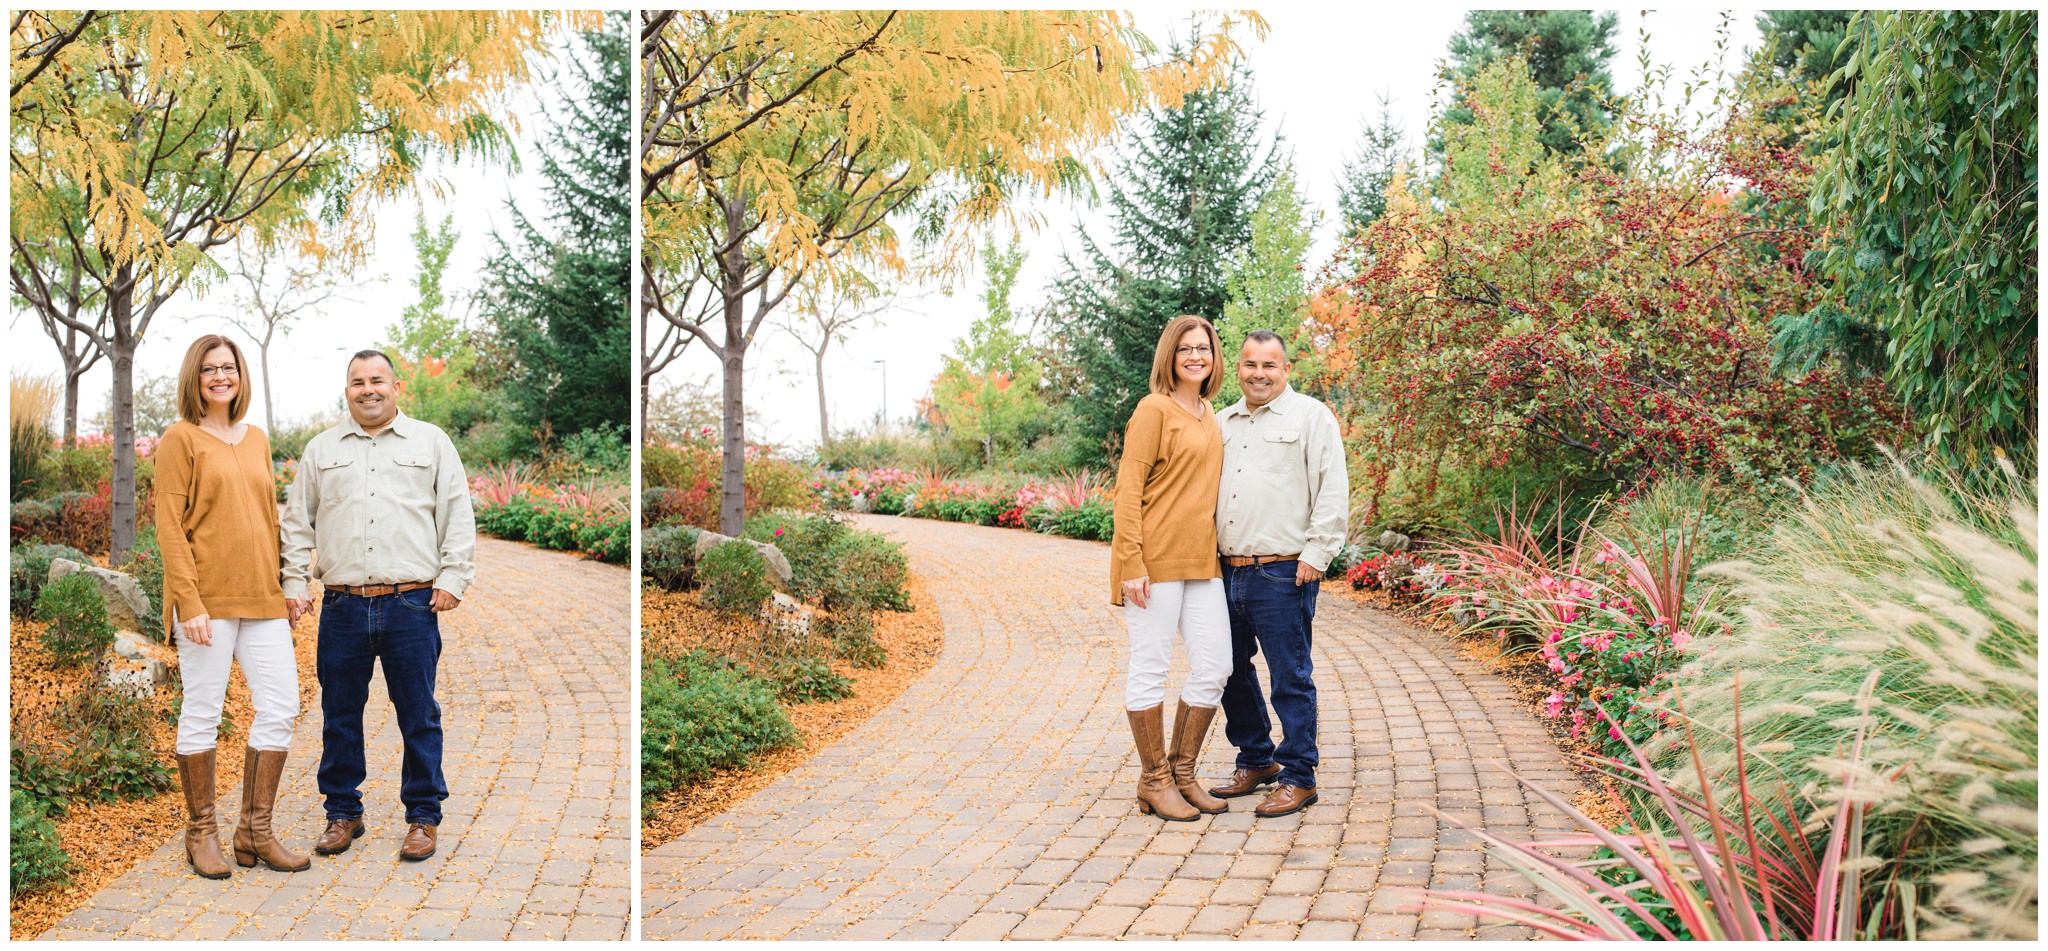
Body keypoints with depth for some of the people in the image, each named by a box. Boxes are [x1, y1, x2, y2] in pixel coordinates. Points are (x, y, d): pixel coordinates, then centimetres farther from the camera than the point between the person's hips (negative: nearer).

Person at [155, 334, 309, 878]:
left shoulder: (257, 440, 16)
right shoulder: (180, 439, -2)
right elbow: (169, 527, -8)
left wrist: (286, 587, 16)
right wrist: (189, 603, -15)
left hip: (262, 598, 6)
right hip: (207, 598, -6)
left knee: (280, 709, 1)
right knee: (202, 714, 2)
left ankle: (255, 832, 12)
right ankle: (201, 833, 15)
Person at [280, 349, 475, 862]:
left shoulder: (431, 441, 8)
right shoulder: (321, 449, 14)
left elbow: (458, 516, 5)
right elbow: (297, 520, 16)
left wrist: (452, 578, -4)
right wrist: (294, 581, 7)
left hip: (412, 605, -2)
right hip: (342, 606, 2)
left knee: (419, 717, 2)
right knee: (339, 717, 9)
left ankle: (423, 817, 13)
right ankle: (343, 813, 23)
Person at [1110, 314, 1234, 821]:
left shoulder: (1208, 415, 17)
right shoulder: (1155, 409, -6)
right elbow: (1128, 489, -11)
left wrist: (1216, 549, 16)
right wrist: (1131, 562, -17)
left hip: (1201, 561, 8)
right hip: (1155, 560, -8)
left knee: (1214, 665, 6)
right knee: (1151, 668, 1)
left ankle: (1183, 772, 20)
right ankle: (1155, 782, 11)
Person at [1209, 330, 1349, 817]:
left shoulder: (1311, 416, -1)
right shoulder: (1223, 422, 17)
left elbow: (1334, 491, -6)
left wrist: (1315, 555, -11)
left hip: (1282, 575, -6)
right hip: (1227, 572, 6)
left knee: (1291, 678, -1)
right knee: (1232, 673, 13)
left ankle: (1298, 778, 9)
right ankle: (1255, 762, 29)